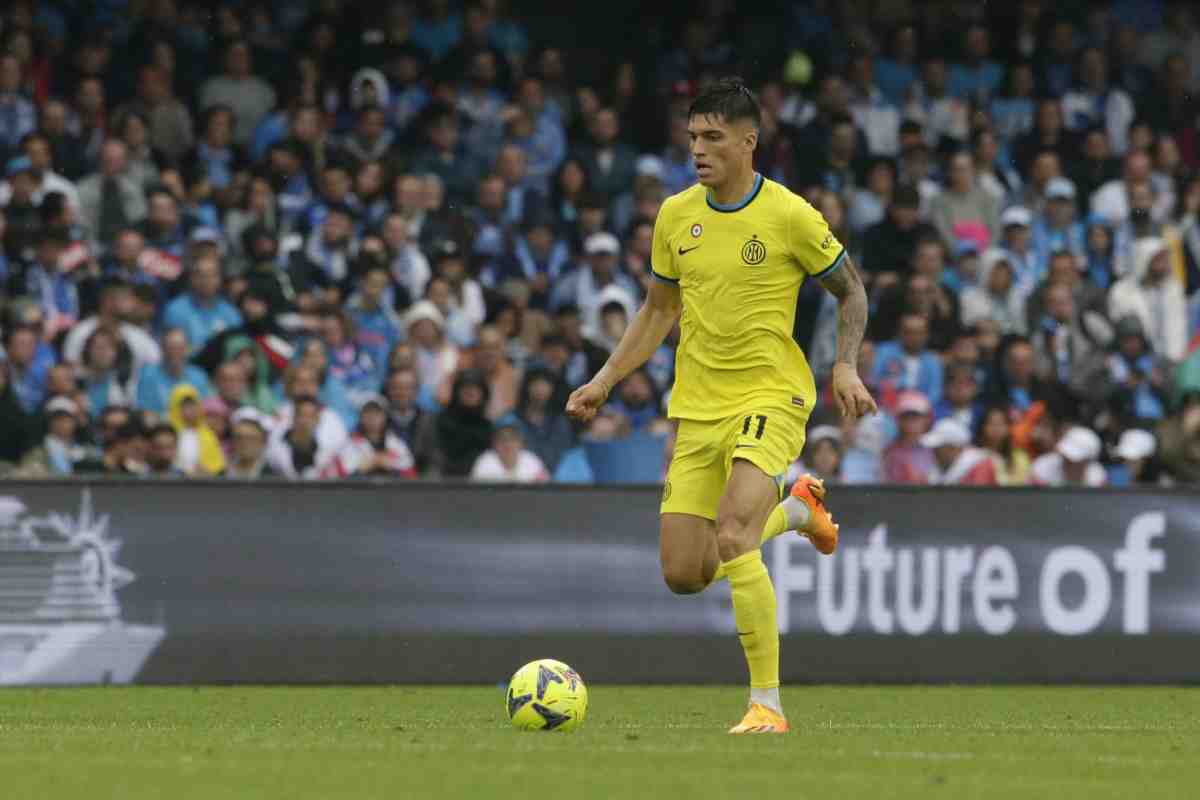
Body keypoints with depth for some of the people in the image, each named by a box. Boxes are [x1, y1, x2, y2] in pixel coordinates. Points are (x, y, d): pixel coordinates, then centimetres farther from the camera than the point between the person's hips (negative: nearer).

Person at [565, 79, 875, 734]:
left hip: (771, 394, -5)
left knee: (731, 541, -27)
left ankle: (767, 705, -18)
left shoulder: (789, 215, -8)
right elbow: (658, 312, 18)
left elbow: (850, 293, 5)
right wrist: (604, 382, 9)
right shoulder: (676, 215, 6)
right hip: (697, 406, 6)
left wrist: (846, 367, -10)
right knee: (683, 575, 1)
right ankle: (793, 509, 31)